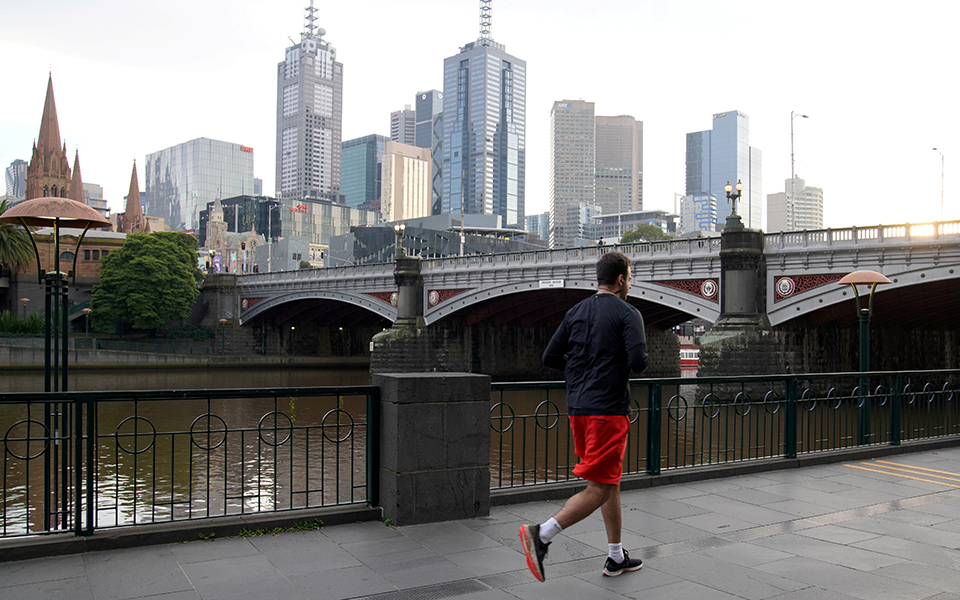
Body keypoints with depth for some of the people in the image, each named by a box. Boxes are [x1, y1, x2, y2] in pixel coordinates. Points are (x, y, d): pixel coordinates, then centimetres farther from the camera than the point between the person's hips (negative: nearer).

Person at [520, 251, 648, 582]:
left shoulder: (575, 312, 12)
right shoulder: (627, 313, -6)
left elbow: (550, 357, 10)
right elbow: (639, 362, -17)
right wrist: (619, 362, 4)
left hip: (577, 407, 8)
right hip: (608, 409, -7)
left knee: (611, 481, 18)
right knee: (599, 489, -5)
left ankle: (616, 558, 25)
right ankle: (541, 535, -17)